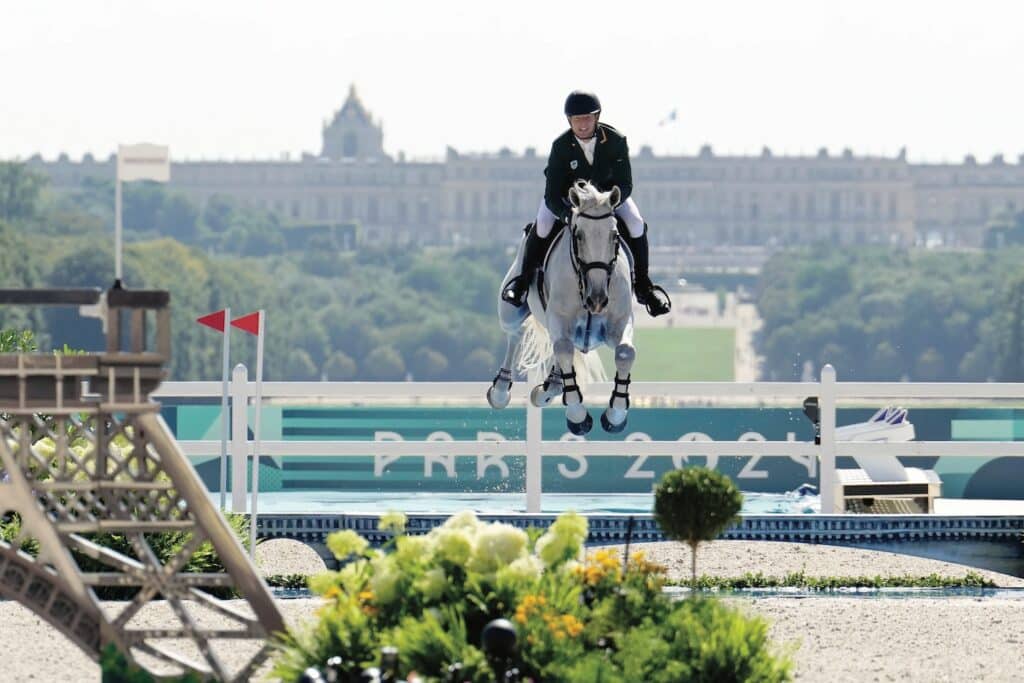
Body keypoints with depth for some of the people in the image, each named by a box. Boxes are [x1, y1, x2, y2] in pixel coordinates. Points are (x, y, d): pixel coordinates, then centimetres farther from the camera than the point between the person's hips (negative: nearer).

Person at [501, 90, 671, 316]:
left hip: (609, 190, 1)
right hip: (566, 193, -1)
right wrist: (567, 214, -48)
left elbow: (625, 185, -22)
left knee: (635, 224, -21)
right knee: (543, 223, -27)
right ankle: (524, 279, -7)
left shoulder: (616, 141, -26)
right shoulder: (561, 145, -27)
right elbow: (552, 196, -27)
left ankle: (642, 284, -2)